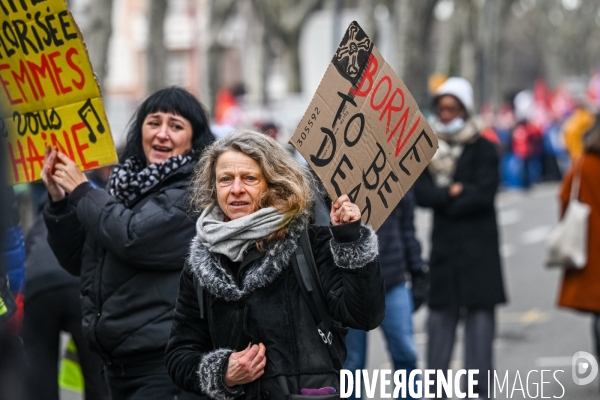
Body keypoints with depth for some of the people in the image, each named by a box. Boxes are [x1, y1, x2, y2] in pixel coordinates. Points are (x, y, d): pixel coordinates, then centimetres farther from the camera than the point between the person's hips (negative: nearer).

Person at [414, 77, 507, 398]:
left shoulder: (483, 149, -2)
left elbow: (483, 195, -13)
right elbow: (420, 193, -2)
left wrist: (441, 199, -11)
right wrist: (455, 193, -15)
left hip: (479, 250, -3)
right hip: (443, 248, 3)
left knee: (479, 316, -2)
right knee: (440, 317, 5)